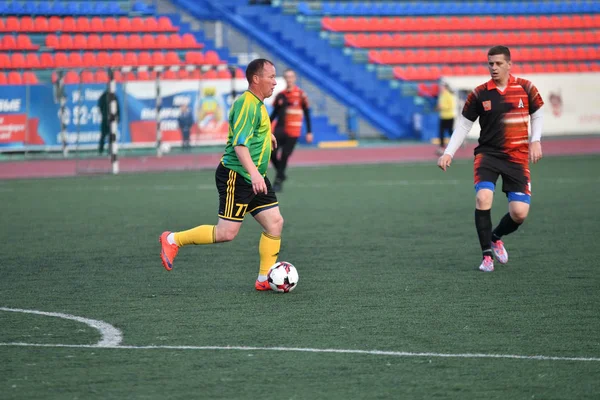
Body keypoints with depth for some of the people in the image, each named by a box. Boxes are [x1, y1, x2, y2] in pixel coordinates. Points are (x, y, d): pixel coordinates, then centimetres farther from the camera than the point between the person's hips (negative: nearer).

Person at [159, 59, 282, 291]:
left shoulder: (257, 104, 14)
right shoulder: (247, 104, -18)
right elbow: (240, 144, -28)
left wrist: (266, 134, 50)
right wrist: (254, 173, -39)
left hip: (255, 179, 10)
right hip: (236, 176, -10)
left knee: (275, 222, 1)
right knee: (227, 232, -9)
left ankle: (264, 279, 7)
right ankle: (173, 240, 6)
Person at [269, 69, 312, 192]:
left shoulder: (301, 95, -2)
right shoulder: (280, 96, 8)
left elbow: (307, 114, 1)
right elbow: (274, 113, 15)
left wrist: (309, 132, -2)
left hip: (293, 132, -3)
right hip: (280, 129, 3)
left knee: (284, 156, -5)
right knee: (271, 152, -12)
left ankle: (279, 181, 8)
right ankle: (281, 174, 11)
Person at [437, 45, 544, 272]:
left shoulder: (525, 88, -1)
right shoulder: (479, 94, -2)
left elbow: (537, 115, 14)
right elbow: (464, 125, 6)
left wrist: (535, 141, -2)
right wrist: (448, 153, -2)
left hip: (517, 157, 1)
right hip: (488, 154, -1)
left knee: (520, 213, -8)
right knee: (483, 197, -26)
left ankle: (496, 237, 26)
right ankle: (487, 254, -13)